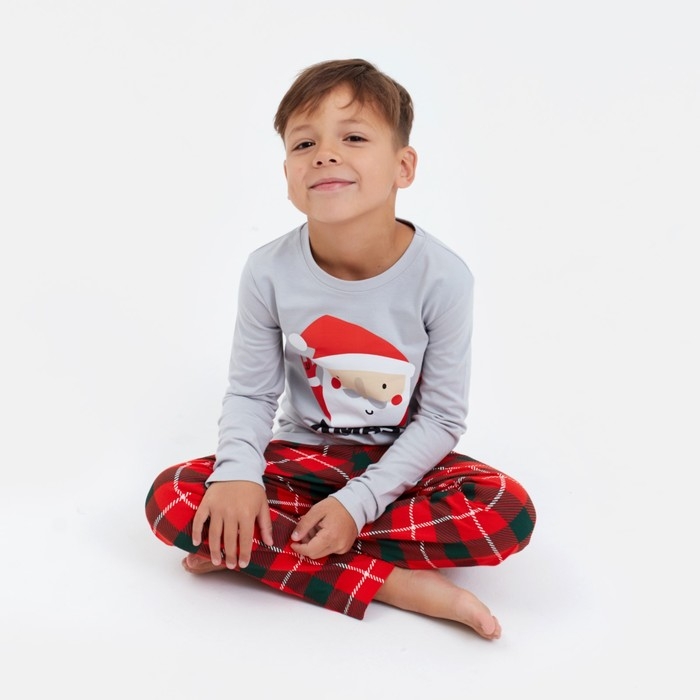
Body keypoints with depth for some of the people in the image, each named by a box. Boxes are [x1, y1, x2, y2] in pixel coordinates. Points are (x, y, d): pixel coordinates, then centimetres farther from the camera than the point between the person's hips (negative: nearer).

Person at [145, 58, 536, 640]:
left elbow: (441, 418, -13)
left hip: (400, 461, -1)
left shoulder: (442, 276, -19)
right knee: (171, 498, -22)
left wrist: (358, 502, -22)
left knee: (509, 513, -29)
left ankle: (264, 551, -22)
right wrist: (238, 473, -25)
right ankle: (396, 582, -25)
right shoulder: (270, 272, -14)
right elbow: (250, 393, -5)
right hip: (303, 456, 1)